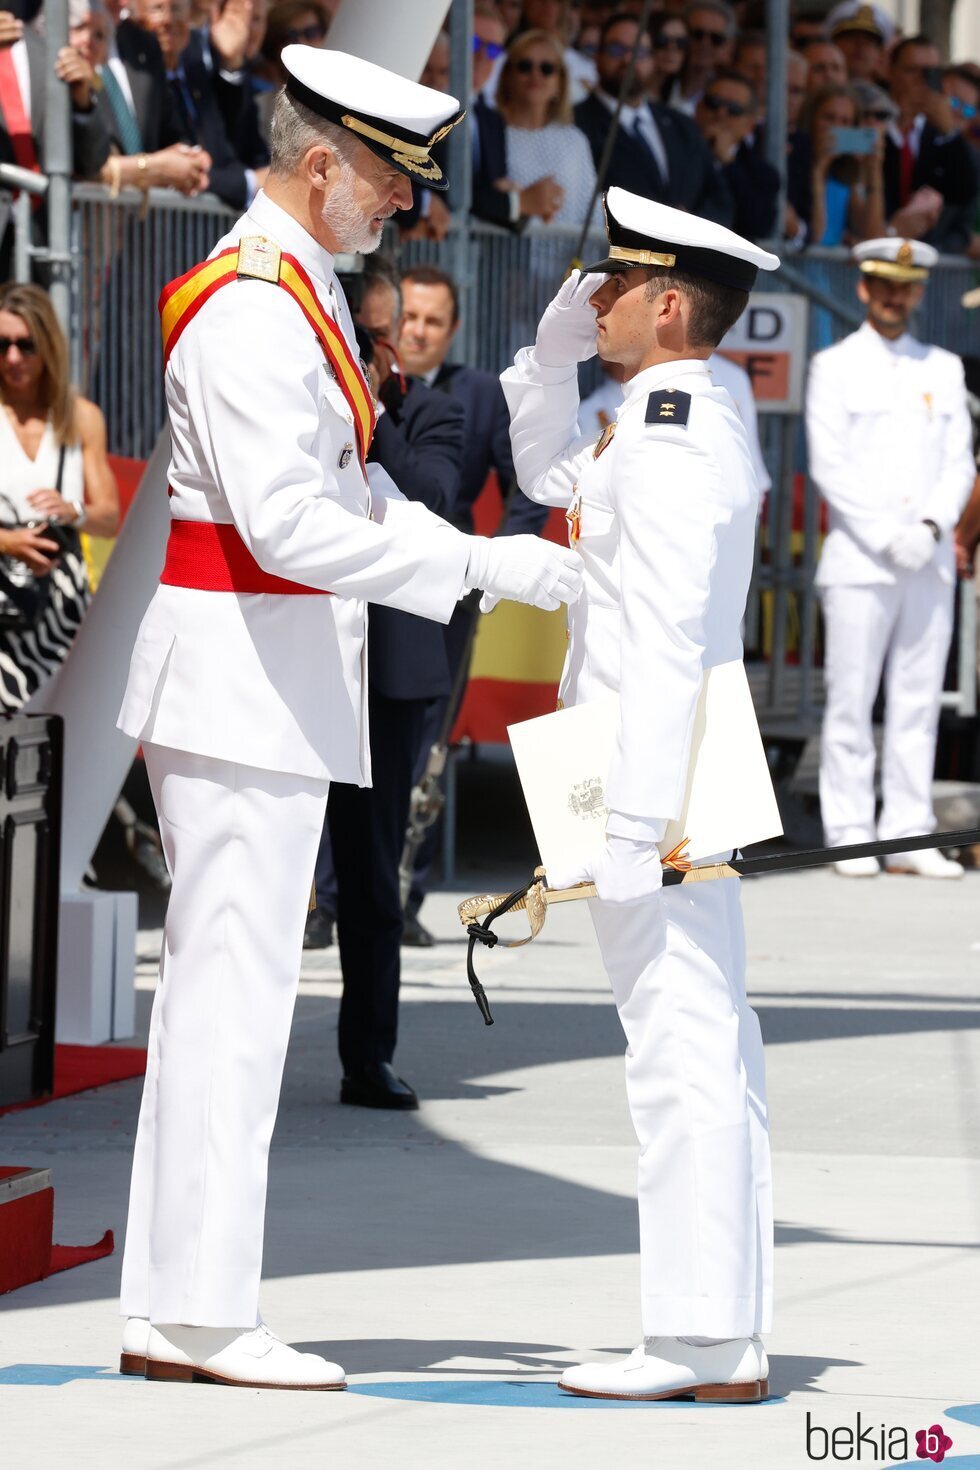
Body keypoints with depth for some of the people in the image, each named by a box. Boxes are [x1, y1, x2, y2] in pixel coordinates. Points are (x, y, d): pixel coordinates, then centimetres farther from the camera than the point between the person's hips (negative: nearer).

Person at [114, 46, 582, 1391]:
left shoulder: (299, 292, 17)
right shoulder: (251, 307, -17)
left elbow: (350, 486, 21)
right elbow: (285, 521, -24)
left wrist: (487, 557, 8)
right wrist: (480, 568, -22)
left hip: (277, 674, 11)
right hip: (246, 673, -11)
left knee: (216, 984, 11)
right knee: (236, 987, -9)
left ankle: (170, 1306, 14)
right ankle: (204, 1314, -7)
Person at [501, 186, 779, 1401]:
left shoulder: (670, 448, -17)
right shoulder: (693, 425, 15)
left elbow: (666, 652, -23)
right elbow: (547, 476, 33)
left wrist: (626, 829, -25)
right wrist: (555, 348, 18)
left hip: (649, 782, -10)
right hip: (684, 790, 10)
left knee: (681, 1050, -9)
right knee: (705, 1051, 10)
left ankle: (699, 1342, -9)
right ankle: (726, 1336, 13)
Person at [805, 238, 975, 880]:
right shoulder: (834, 368, 2)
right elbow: (830, 466, -6)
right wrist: (888, 537, -14)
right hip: (859, 560, -4)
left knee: (918, 702, 3)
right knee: (852, 701, -4)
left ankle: (909, 836, 5)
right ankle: (851, 838, -1)